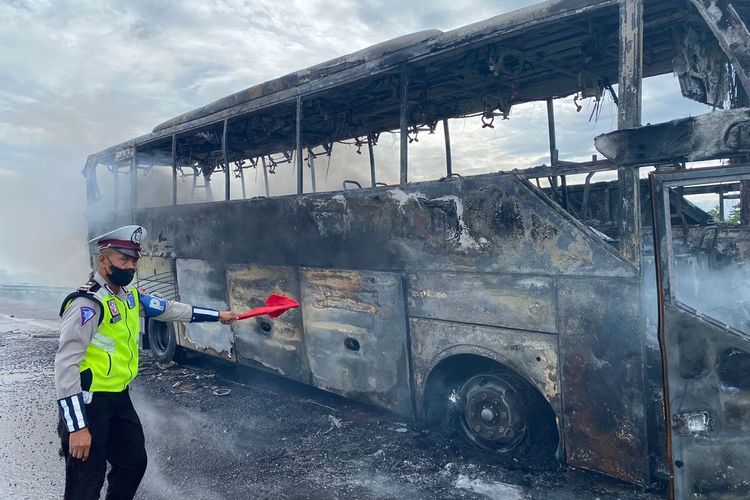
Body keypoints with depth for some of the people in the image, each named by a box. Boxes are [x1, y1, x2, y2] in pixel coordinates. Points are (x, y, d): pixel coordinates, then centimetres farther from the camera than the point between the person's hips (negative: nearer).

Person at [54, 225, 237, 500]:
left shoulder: (130, 296, 6)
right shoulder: (88, 303, -21)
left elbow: (171, 309, 19)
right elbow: (66, 364, -23)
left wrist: (218, 315, 24)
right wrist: (76, 426, -25)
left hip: (119, 397, 9)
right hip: (88, 402, -9)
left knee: (134, 462, 19)